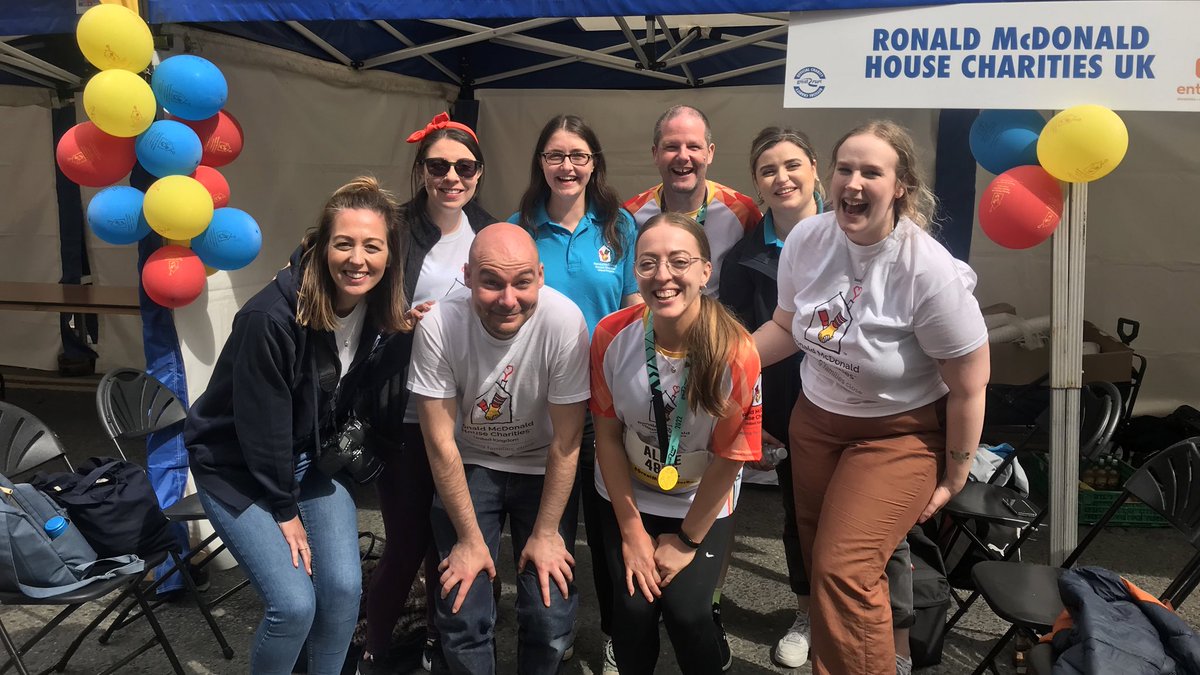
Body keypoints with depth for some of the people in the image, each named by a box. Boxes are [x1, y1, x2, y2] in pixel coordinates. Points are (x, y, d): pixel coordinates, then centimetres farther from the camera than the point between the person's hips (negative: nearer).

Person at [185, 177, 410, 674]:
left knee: (343, 588, -5)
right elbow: (262, 425, -22)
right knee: (294, 603, -13)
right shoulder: (272, 317, -30)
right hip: (238, 468, -5)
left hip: (313, 459, 5)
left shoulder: (379, 310, -12)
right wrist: (285, 511, -12)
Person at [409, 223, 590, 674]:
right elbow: (441, 442, -14)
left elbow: (566, 439, -16)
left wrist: (546, 533, -10)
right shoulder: (438, 326, -23)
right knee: (461, 617, -7)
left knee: (551, 618, -6)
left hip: (542, 468, 0)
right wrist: (470, 539, -10)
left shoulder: (563, 320, -26)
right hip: (468, 465, 1)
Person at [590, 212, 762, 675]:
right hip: (628, 498, 2)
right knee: (634, 606, -9)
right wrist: (632, 530, -5)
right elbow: (608, 434, -8)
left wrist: (687, 541, -6)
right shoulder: (611, 336, -19)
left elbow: (728, 460, -15)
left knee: (685, 611, -12)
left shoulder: (736, 354, -26)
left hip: (701, 506, -1)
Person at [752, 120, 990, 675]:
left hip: (899, 436, -5)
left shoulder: (931, 273, -25)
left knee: (843, 570, -16)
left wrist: (953, 480, -6)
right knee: (815, 555, 15)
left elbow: (968, 388, -14)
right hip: (814, 421, 6)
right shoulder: (806, 240, -9)